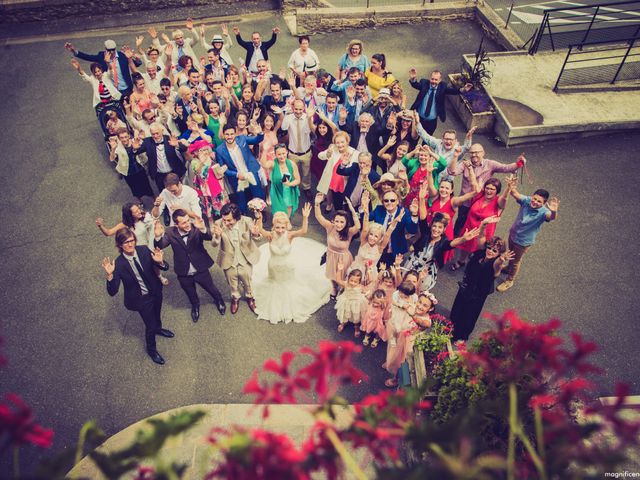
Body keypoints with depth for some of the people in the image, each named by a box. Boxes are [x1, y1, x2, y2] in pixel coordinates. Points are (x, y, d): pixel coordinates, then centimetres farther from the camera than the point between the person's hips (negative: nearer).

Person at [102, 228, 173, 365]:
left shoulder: (144, 250, -18)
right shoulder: (118, 264, -26)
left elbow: (165, 268, -12)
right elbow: (112, 292, -26)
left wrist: (160, 262, -35)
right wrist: (110, 275, -42)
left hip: (156, 291, 4)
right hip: (141, 299, -4)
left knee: (157, 315, 30)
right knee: (150, 324, 8)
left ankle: (158, 328, 65)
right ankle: (151, 349, 39)